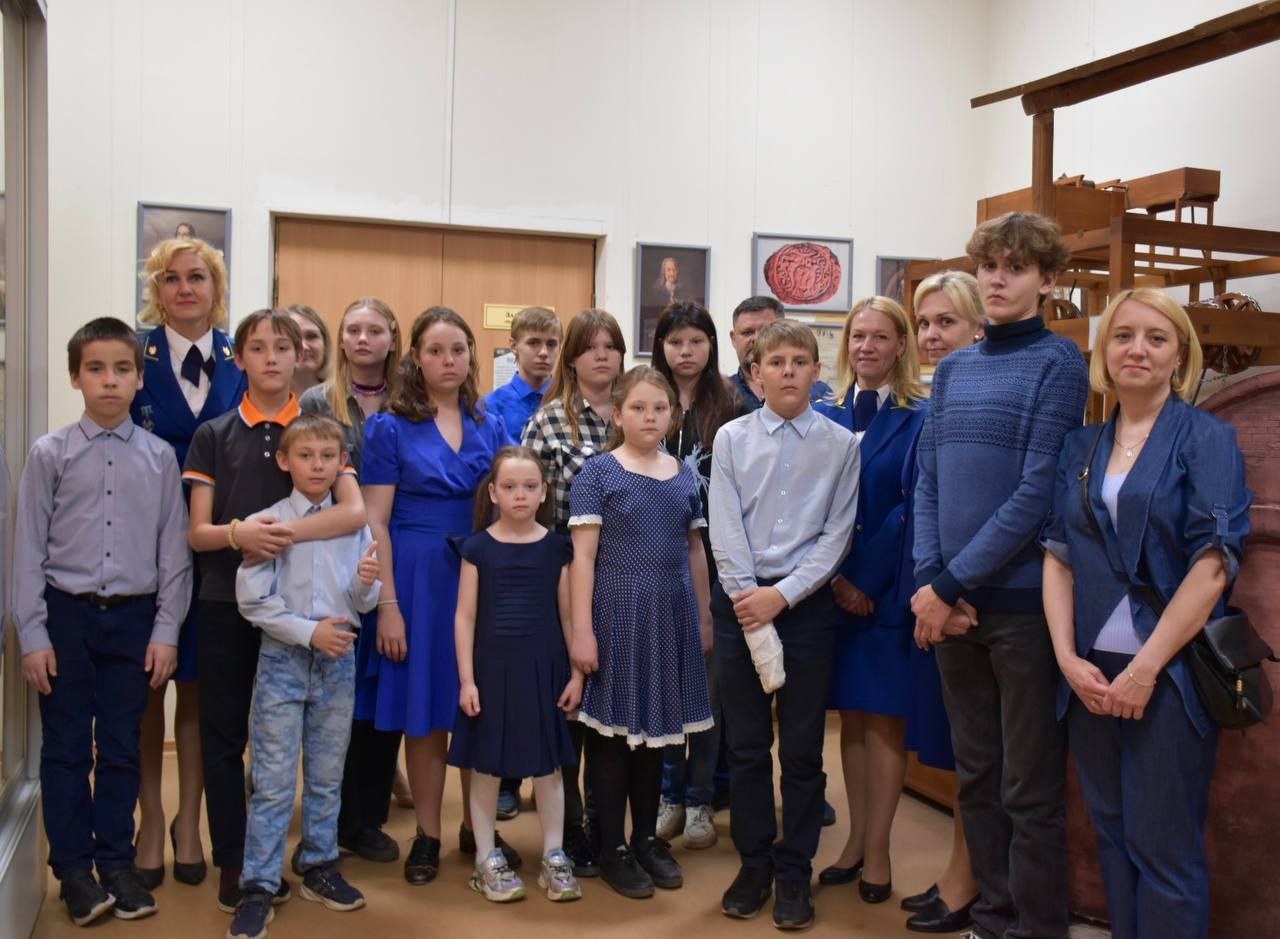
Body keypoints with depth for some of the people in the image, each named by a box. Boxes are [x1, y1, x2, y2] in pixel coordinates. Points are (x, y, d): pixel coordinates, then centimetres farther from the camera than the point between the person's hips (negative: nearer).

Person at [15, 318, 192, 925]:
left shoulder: (159, 458, 0)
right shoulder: (50, 454, -3)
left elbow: (173, 550, 2)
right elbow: (29, 548, -2)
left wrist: (166, 630, -1)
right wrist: (33, 635, -4)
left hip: (134, 616, 1)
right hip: (67, 613, -1)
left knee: (121, 748, 10)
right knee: (66, 747, 8)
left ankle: (116, 861, 23)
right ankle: (73, 867, 21)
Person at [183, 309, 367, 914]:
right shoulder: (214, 436, 4)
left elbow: (354, 512, -11)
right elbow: (197, 533, -1)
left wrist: (287, 532, -24)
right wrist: (239, 532, -23)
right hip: (226, 602, 0)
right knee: (223, 735, 5)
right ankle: (231, 863, 18)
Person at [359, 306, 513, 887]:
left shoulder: (491, 427, 8)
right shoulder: (390, 427, -3)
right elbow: (375, 523, -6)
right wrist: (387, 605, -12)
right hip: (419, 577, -3)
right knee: (425, 713, 5)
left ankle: (477, 827, 26)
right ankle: (427, 835, 21)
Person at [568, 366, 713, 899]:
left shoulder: (685, 475, 7)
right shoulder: (598, 472, -6)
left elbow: (696, 550, 13)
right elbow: (583, 556, -9)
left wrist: (704, 617, 12)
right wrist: (582, 630, -14)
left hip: (670, 615, 5)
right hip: (616, 612, -4)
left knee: (655, 727, 14)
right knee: (613, 727, 3)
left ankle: (647, 837, 28)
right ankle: (611, 848, 17)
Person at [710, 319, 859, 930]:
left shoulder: (841, 444, 1)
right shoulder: (731, 439, 2)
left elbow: (837, 534, -3)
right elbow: (725, 531, -2)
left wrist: (782, 595, -11)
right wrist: (747, 599, -11)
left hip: (807, 603, -1)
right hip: (740, 601, 1)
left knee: (802, 749, 6)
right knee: (745, 745, 9)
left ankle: (794, 873, 20)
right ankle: (754, 864, 23)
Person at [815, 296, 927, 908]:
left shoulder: (919, 418, -4)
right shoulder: (825, 415, 7)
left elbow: (912, 507, -10)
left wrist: (865, 580, -13)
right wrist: (833, 577, -8)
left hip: (889, 590, -3)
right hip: (832, 588, 4)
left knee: (884, 717, 3)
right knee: (851, 715, 11)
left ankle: (877, 850, 13)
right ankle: (856, 840, 21)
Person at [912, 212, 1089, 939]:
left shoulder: (1058, 363, -7)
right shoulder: (953, 369, 12)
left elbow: (1037, 493, -15)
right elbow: (927, 485, 7)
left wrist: (948, 584, -15)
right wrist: (932, 582, -7)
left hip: (1024, 600, -6)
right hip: (953, 603, 6)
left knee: (1030, 789, 4)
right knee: (976, 776, 16)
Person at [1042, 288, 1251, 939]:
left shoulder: (1206, 439, -3)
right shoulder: (1081, 448, 10)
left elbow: (1213, 563, -11)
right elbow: (1058, 555, 7)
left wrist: (1145, 668, -15)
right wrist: (1069, 657, -6)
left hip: (1168, 673, -4)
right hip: (1090, 671, 4)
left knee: (1162, 848, 3)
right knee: (1113, 833, 13)